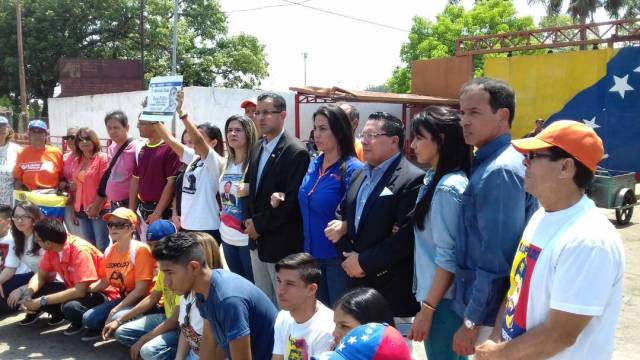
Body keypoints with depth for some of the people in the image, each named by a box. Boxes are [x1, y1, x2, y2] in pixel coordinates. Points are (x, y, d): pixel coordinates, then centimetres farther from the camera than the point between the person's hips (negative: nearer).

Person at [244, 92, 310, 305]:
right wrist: (249, 220, 2)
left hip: (282, 244, -8)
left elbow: (293, 200, -20)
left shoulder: (296, 152, -15)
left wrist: (260, 223, -15)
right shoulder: (258, 148, 10)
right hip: (258, 240, 8)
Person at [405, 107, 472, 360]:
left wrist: (427, 309, -16)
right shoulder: (435, 178, 7)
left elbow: (448, 257, -20)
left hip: (443, 300, -8)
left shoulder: (449, 187, -20)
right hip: (437, 294, 8)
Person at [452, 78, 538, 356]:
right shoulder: (489, 162, 8)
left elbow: (496, 258, -26)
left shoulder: (499, 172, -23)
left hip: (490, 314, -9)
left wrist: (472, 321, -19)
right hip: (489, 306, 9)